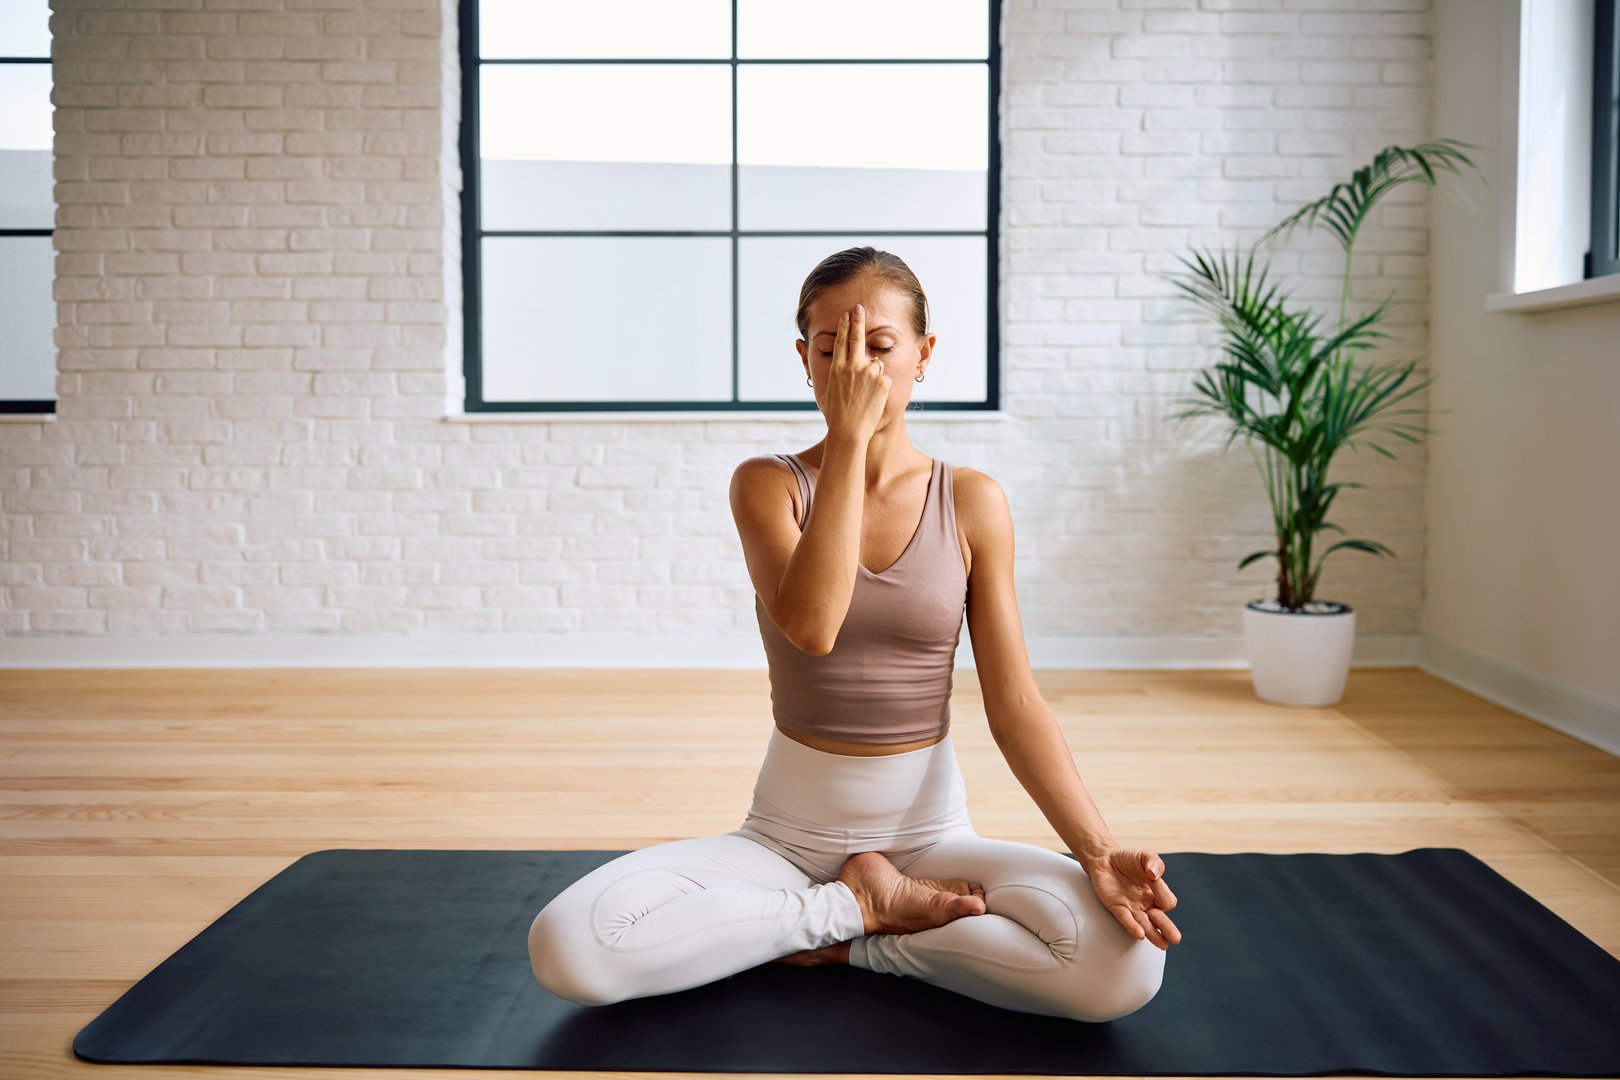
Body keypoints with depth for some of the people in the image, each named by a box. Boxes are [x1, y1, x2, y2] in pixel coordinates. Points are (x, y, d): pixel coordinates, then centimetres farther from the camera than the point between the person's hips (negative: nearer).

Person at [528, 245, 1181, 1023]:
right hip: (787, 831, 0)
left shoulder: (972, 502, -2)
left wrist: (1097, 852, -18)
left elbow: (1014, 703, -5)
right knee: (566, 945, -24)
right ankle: (863, 904, -7)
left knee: (1124, 966, -26)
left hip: (930, 827, 1)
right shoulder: (767, 485, -5)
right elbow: (811, 628, -25)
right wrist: (850, 436, -25)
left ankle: (837, 939, -6)